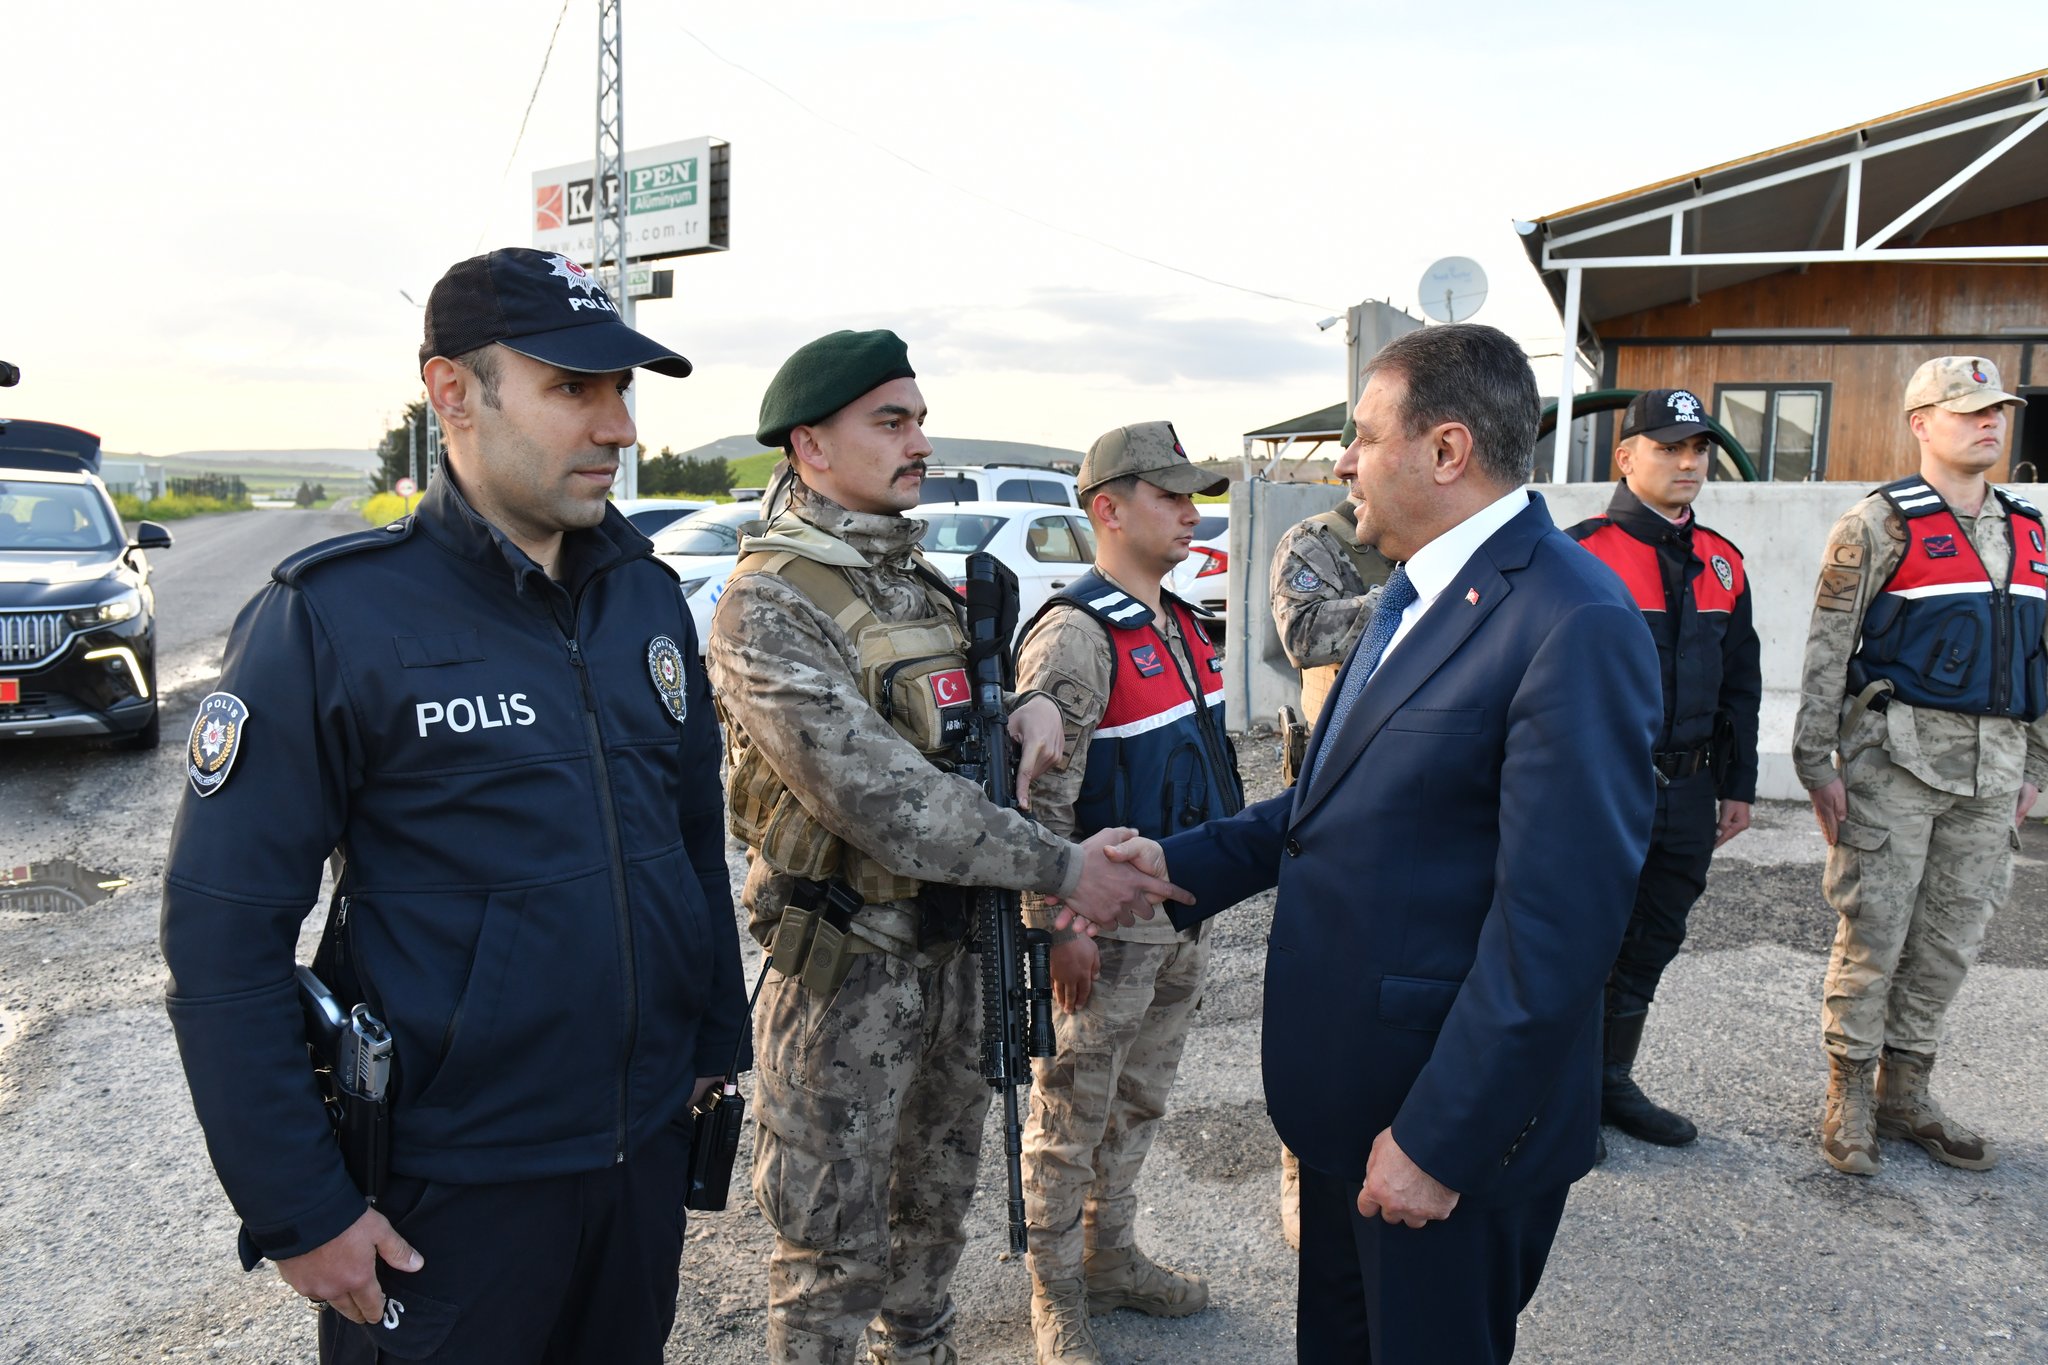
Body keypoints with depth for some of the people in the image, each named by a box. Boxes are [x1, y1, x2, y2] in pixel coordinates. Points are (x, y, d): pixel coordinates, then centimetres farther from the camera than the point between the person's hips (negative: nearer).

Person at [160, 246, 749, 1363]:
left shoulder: (646, 592, 2)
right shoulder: (329, 618, -15)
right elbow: (222, 931, -15)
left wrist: (717, 1040, 12)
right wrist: (298, 1214, -14)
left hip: (648, 1145, 6)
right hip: (449, 1188, -5)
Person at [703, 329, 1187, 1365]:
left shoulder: (919, 577, 7)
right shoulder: (768, 603, -19)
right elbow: (876, 794, -27)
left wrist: (1028, 707, -5)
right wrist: (1060, 869, -25)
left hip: (953, 944, 8)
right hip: (849, 961, -8)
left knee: (938, 1199, 24)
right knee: (836, 1238, 9)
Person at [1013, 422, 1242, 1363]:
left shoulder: (1181, 626, 9)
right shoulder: (1076, 636, -19)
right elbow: (1039, 798, -22)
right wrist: (1059, 927, -22)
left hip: (1182, 913, 9)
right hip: (1105, 922, -8)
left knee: (1137, 1105, 21)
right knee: (1071, 1116, 8)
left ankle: (1111, 1259, 39)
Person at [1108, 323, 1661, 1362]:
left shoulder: (1575, 625, -23)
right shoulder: (1413, 591, 9)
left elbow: (1556, 923, -25)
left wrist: (1440, 1140, -22)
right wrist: (1181, 861, 5)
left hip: (1453, 1120, -8)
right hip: (1350, 1089, 9)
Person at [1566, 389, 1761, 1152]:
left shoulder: (1722, 565, 11)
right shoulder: (1581, 554, -10)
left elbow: (1740, 683, 17)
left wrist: (1738, 785, 15)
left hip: (1686, 794, 6)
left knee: (1650, 944, 15)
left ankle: (1611, 1082, 30)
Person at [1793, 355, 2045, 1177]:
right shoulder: (1879, 525, -5)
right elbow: (1826, 651, -8)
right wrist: (1817, 765, -12)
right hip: (1898, 756, -6)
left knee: (1950, 938, 9)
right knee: (1874, 932, -2)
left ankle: (1905, 1093, 22)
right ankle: (1849, 1101, 10)